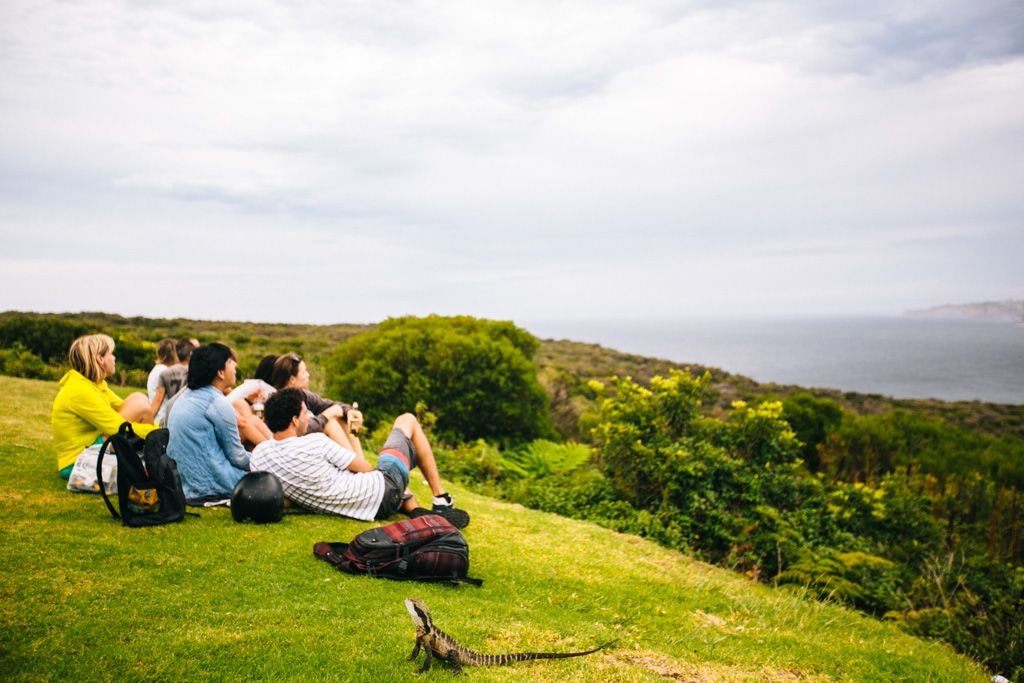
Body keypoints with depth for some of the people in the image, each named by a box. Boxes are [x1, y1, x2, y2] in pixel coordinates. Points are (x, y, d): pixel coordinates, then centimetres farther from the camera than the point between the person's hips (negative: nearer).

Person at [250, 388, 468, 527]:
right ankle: (441, 502, 18)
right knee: (407, 420, 15)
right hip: (384, 493, -6)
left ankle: (417, 511, 17)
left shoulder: (257, 456, -6)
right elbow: (366, 468, -12)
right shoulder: (315, 443, -25)